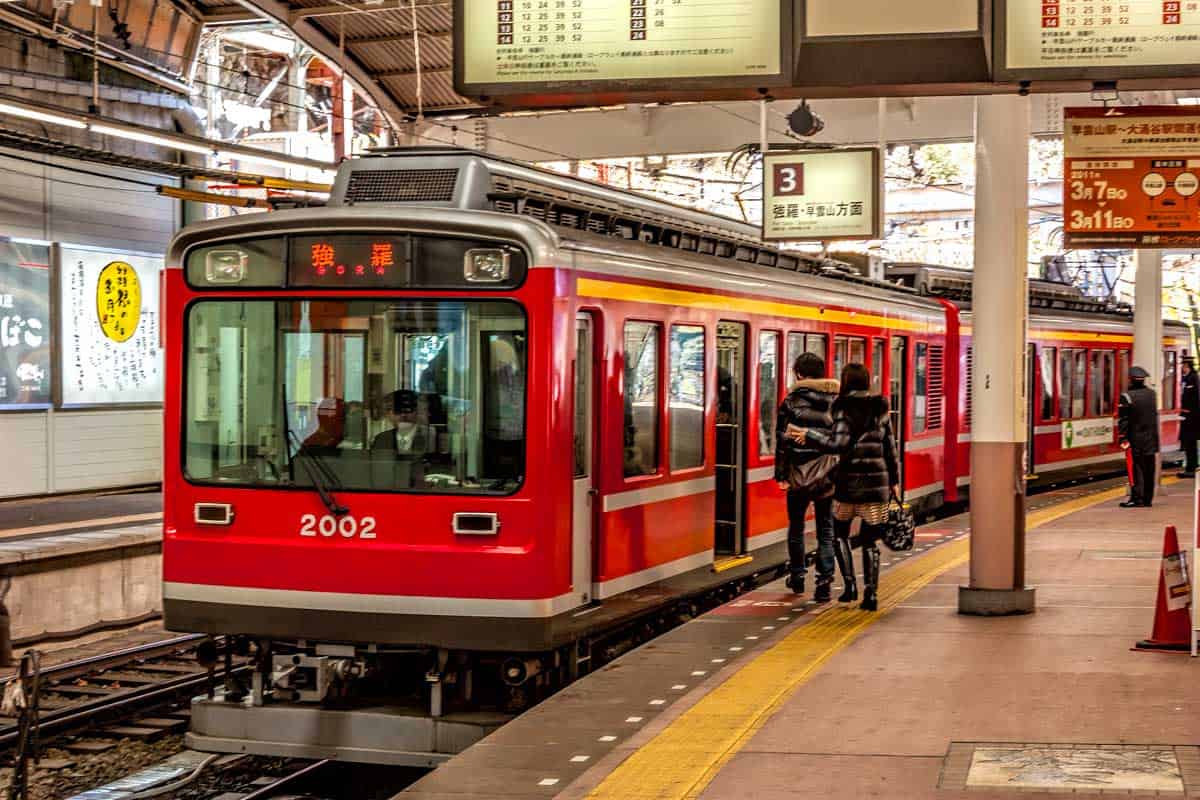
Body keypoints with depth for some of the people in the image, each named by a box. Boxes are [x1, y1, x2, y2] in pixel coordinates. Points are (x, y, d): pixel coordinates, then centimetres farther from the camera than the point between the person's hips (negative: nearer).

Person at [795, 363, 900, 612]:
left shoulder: (844, 407, -7)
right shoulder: (881, 409, 7)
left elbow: (838, 443, -16)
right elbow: (890, 447, 10)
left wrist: (809, 435, -6)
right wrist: (894, 480, 19)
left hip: (849, 479, -3)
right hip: (877, 481, 3)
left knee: (840, 534, 16)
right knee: (870, 540, 7)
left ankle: (850, 584, 6)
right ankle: (871, 593, 0)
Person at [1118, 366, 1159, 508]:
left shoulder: (1127, 396, -12)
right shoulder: (1152, 394, 6)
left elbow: (1123, 420, -13)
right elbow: (1155, 415, 14)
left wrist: (1123, 438, -10)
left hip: (1135, 439, -5)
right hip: (1151, 439, 5)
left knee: (1136, 469, -2)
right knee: (1149, 469, 9)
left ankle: (1137, 498, -5)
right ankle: (1147, 498, 14)